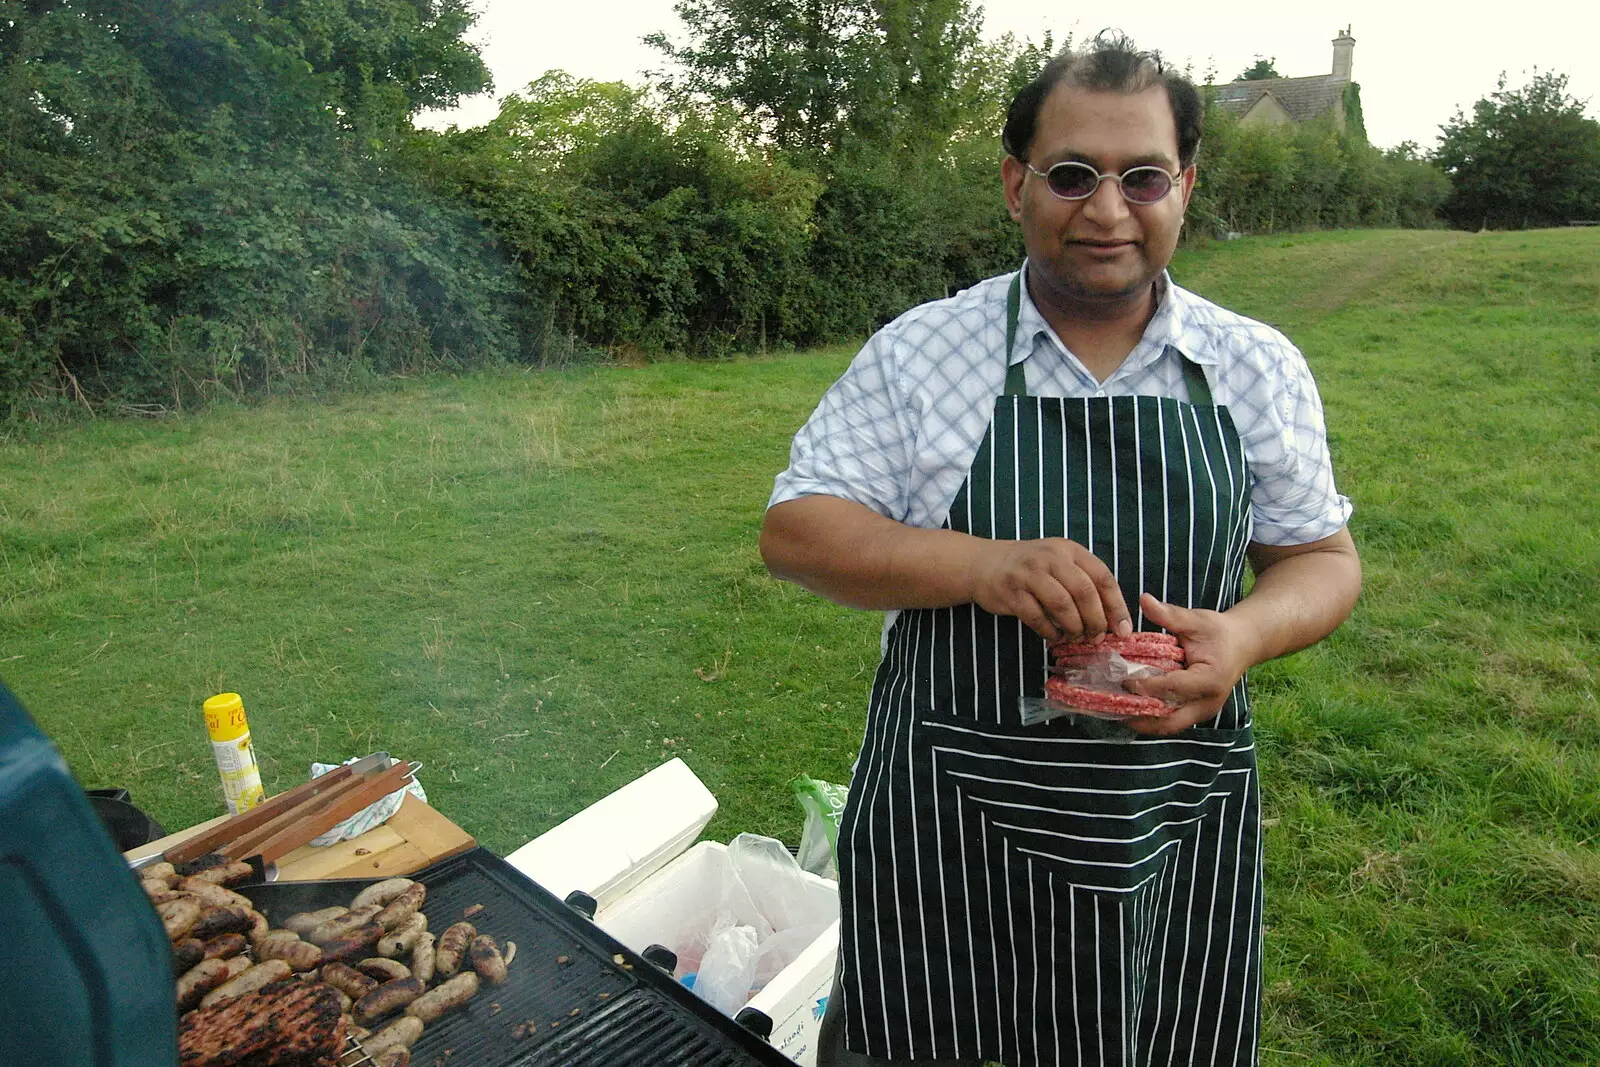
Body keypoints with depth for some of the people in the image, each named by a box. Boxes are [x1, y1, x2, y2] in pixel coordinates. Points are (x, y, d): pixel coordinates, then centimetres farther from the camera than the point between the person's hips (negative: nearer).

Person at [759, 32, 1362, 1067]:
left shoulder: (1259, 367, 2)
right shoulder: (918, 351, -6)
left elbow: (1323, 560, 8)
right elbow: (795, 530, -8)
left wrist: (1246, 633, -16)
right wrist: (983, 566, -24)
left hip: (1181, 833, 3)